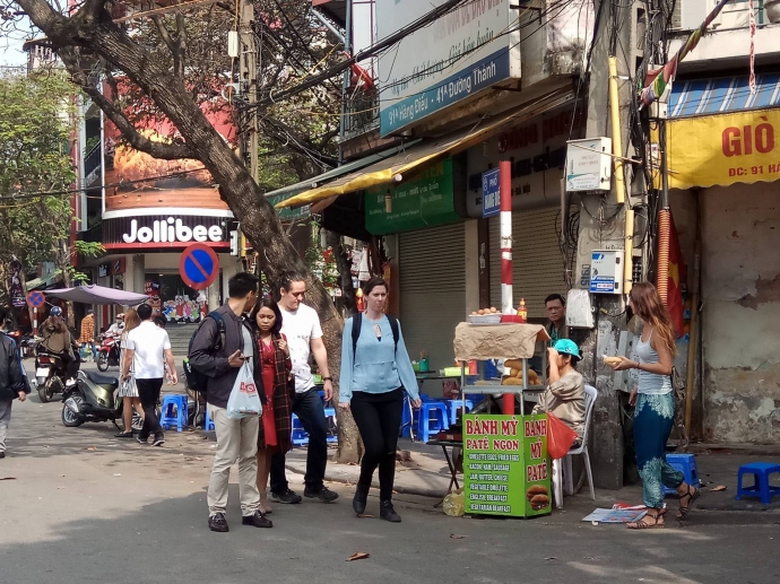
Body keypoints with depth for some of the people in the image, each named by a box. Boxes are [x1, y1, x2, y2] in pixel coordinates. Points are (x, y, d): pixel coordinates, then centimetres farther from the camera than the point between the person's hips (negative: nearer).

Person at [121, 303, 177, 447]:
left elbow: (129, 356, -4)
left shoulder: (133, 333, -6)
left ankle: (159, 434, -15)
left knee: (148, 407, 1)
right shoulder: (161, 332, 1)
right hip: (158, 374, 3)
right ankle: (144, 435, 26)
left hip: (142, 375, -3)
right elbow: (169, 355, -2)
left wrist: (125, 373, 8)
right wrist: (173, 372, 6)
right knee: (151, 405, 17)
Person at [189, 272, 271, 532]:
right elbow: (196, 356, -14)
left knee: (250, 457, 11)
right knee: (225, 458, -3)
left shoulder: (246, 324, 15)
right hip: (225, 401, -8)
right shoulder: (215, 321, -9)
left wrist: (260, 394, 10)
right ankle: (216, 511, 9)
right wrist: (226, 363, -19)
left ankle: (250, 509, 18)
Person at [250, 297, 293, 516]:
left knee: (270, 445, 9)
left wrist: (287, 354, -1)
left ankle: (262, 493, 17)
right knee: (258, 444, -7)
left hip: (277, 396, 5)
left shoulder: (280, 339, 12)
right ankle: (259, 495, -3)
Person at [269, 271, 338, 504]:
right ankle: (279, 488, 20)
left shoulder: (309, 313, 5)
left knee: (320, 433, 8)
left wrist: (327, 378, 5)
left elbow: (318, 348, 10)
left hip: (306, 387, 5)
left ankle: (314, 485, 21)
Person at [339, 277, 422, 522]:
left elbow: (402, 359, 10)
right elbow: (347, 361, -2)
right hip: (363, 395, -3)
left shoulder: (393, 324, 8)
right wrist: (344, 395, -8)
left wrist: (414, 392, 6)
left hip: (392, 394, 3)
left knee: (389, 450, 3)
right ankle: (362, 490, 16)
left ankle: (386, 504, 14)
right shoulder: (353, 323, -1)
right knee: (375, 447, -12)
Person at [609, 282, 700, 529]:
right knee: (650, 455, 16)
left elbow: (666, 368, -20)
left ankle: (654, 513, 8)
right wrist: (639, 388, 20)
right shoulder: (646, 327, 9)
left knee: (650, 456, -2)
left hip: (658, 401, -9)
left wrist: (634, 365, -24)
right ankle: (685, 490, 33)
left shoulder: (658, 329, -16)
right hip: (646, 398, 9)